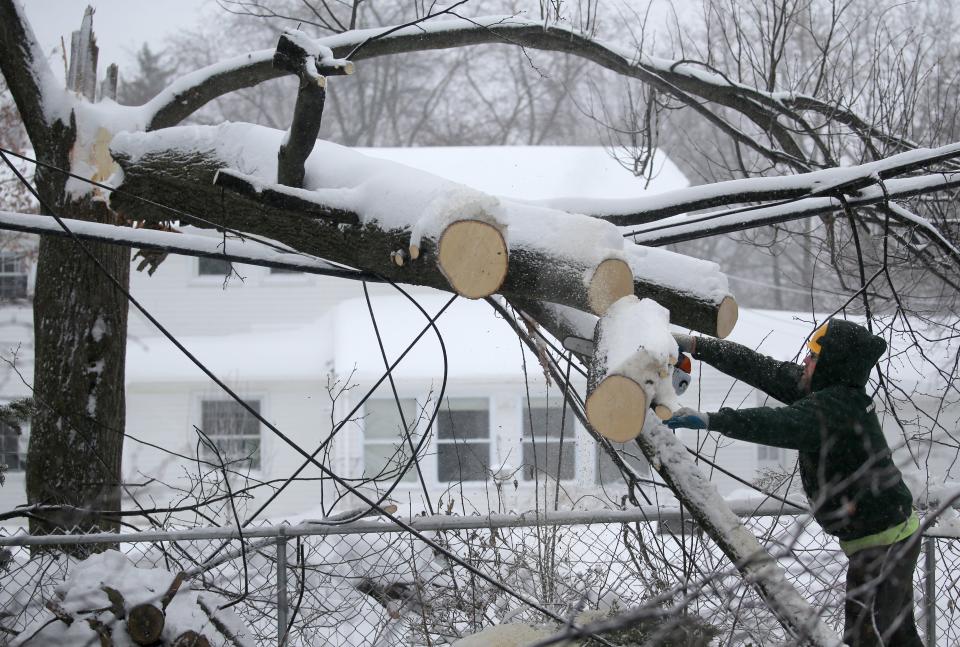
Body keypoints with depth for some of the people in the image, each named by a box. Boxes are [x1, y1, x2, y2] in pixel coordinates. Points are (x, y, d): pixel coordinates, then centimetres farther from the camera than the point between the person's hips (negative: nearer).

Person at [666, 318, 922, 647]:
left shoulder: (836, 407, -26)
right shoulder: (831, 390, 2)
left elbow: (782, 425, -43)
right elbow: (759, 368, 1)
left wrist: (710, 419, -47)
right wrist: (694, 345, 0)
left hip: (881, 543, -10)